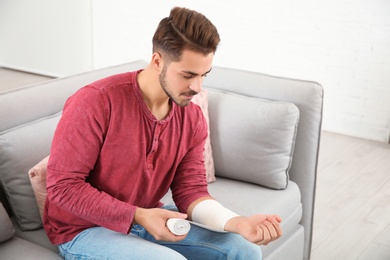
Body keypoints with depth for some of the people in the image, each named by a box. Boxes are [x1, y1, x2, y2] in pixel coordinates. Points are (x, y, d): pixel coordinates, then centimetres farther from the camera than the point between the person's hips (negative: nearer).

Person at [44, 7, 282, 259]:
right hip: (83, 229, -5)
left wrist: (238, 222, -25)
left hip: (146, 219, 6)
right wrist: (138, 216, -27)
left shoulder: (193, 118, -6)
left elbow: (191, 191, -5)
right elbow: (62, 185, -22)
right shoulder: (96, 102, -24)